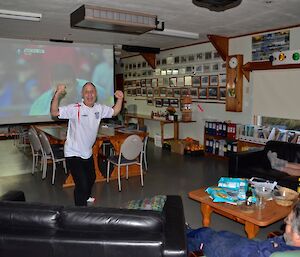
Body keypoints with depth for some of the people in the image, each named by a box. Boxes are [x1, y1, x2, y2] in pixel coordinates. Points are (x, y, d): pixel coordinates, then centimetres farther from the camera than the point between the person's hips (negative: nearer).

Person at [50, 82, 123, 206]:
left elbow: (114, 112, 12)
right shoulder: (75, 109, -22)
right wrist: (57, 95, -42)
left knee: (91, 178, 28)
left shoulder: (99, 108, -2)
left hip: (88, 153, 8)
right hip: (73, 154, -7)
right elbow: (54, 112, -29)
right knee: (82, 184, -10)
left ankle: (85, 198, 58)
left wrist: (120, 99, -2)